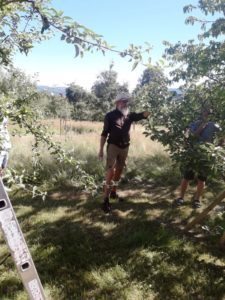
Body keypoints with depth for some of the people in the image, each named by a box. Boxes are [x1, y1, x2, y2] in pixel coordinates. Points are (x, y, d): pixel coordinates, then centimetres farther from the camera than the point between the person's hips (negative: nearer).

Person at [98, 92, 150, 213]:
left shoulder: (130, 115, 6)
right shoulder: (110, 115, -6)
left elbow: (144, 115, -4)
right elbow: (104, 133, -5)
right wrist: (101, 149, -7)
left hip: (125, 147, 5)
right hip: (113, 146, -5)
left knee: (119, 170, 14)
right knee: (111, 171, -11)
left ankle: (113, 192, 32)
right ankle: (106, 199, -6)